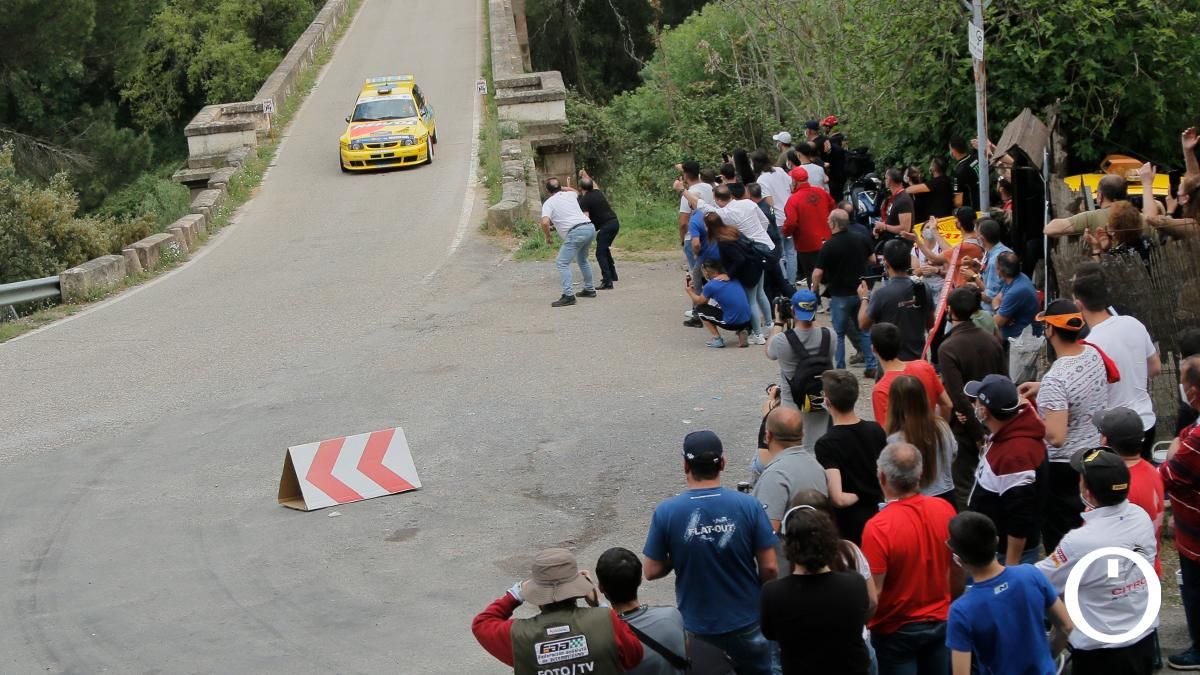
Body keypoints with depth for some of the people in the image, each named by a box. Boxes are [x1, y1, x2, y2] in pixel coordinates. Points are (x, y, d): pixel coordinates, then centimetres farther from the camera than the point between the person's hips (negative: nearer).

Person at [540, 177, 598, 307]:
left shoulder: (548, 203, 1)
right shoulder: (569, 195, 20)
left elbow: (545, 222, -14)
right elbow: (573, 190, 48)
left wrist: (548, 237, 1)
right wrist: (560, 187, 42)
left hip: (575, 232, -8)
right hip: (590, 227, 8)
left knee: (562, 263, -7)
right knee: (582, 260, 29)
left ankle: (568, 295, -18)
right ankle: (589, 289, 36)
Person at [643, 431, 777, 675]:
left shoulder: (666, 512, -14)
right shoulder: (748, 506, -15)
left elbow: (651, 571, -8)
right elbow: (769, 568, -11)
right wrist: (757, 596, 8)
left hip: (696, 628, 0)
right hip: (746, 622, 0)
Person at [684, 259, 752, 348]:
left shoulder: (710, 285, -11)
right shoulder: (732, 278, 6)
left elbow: (699, 301, 7)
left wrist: (688, 290, 24)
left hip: (732, 323, -6)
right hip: (747, 321, 6)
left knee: (700, 309, 13)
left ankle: (717, 339, 10)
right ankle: (742, 331, 13)